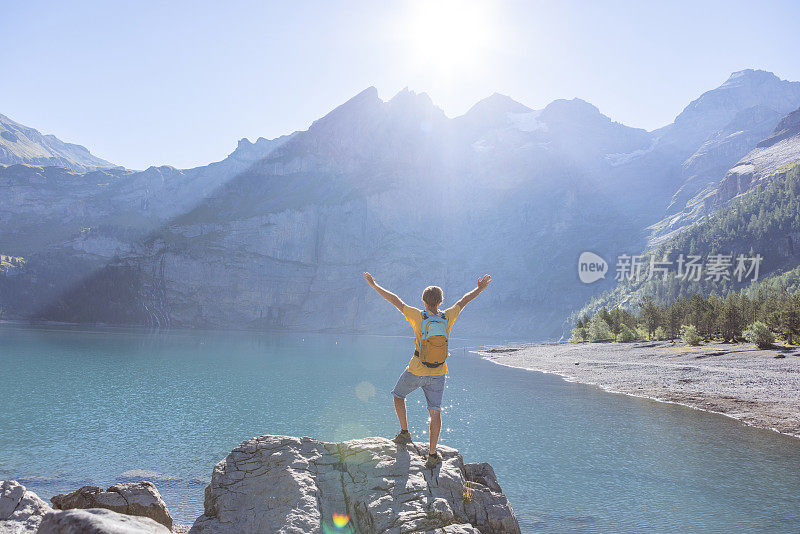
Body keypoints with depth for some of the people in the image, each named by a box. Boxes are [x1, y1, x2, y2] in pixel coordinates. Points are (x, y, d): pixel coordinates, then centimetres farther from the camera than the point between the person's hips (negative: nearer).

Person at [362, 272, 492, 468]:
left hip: (416, 371, -2)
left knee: (398, 395, 24)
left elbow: (395, 300, -8)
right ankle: (432, 455, 7)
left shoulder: (418, 317, -13)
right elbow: (464, 300, 11)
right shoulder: (448, 318, -5)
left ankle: (404, 433, 26)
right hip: (438, 373, 3)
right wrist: (480, 288, 25)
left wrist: (374, 285, 1)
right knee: (435, 411, 6)